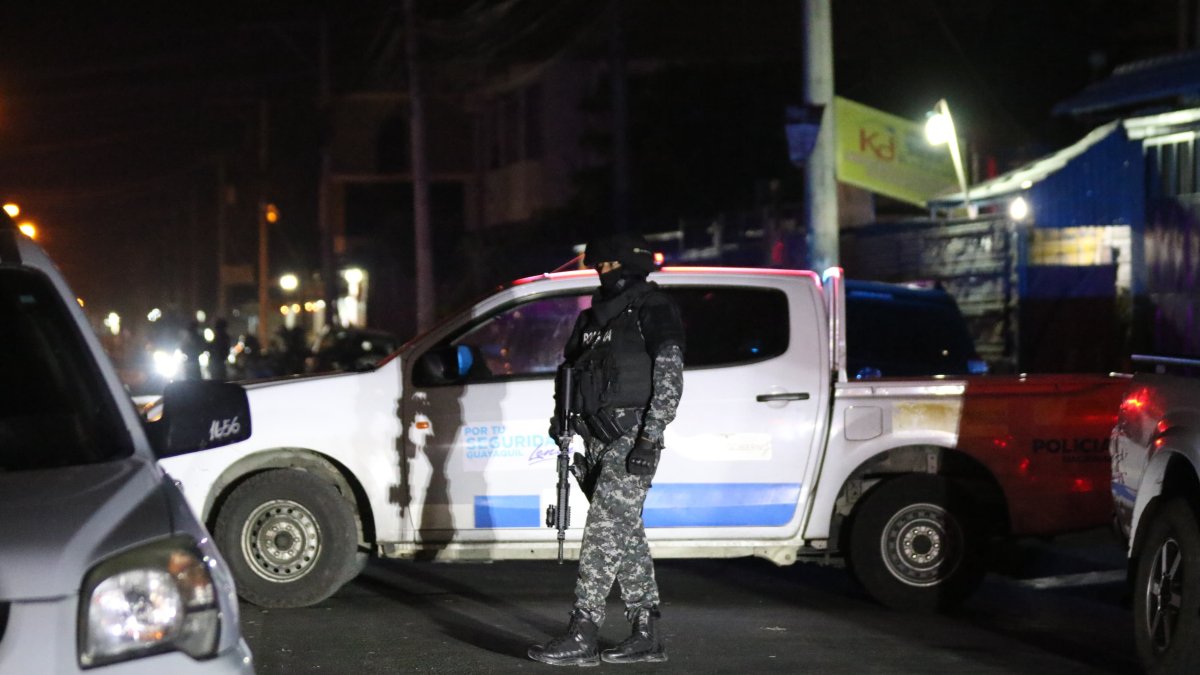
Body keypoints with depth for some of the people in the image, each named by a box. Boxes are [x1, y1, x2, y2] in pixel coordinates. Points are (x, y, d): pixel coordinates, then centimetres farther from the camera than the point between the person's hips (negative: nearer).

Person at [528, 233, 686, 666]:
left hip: (632, 439, -8)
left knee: (605, 531, -14)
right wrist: (562, 418, 11)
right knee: (626, 535, 9)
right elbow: (570, 370, 26)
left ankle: (583, 635, -17)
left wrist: (650, 437, -20)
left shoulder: (654, 311, -6)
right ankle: (646, 636, 14)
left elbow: (669, 376, -14)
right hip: (598, 439, 8)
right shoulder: (595, 317, 18)